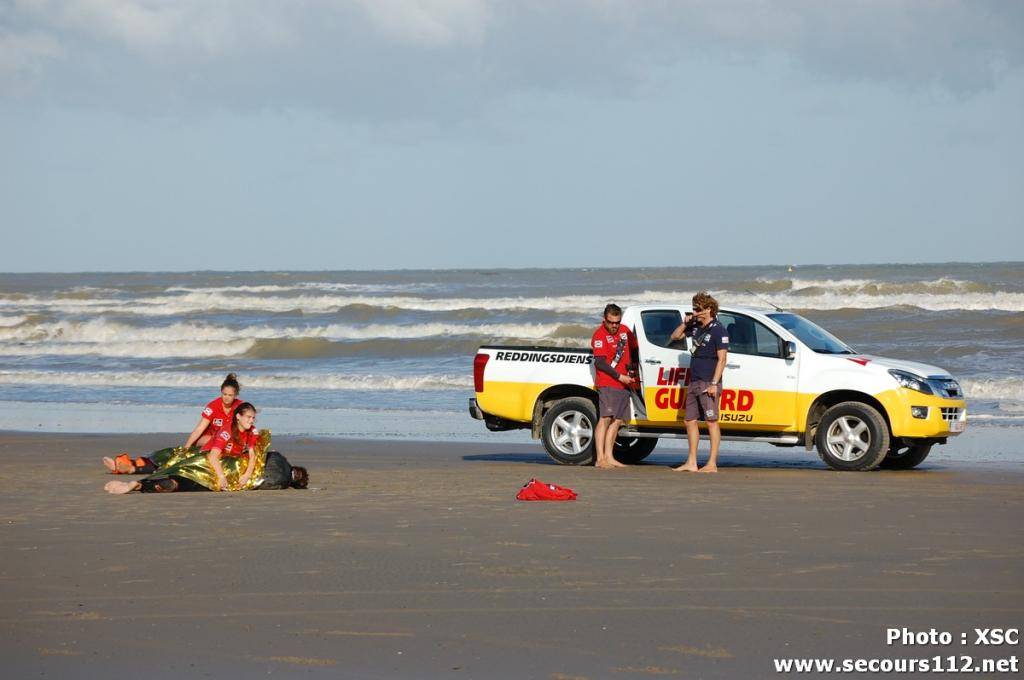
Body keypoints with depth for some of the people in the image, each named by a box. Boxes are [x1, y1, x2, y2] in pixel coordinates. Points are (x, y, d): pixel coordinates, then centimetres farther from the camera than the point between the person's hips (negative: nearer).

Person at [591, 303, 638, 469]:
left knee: (617, 420, 9)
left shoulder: (624, 331, 12)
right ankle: (600, 458, -19)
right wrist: (619, 376, -15)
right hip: (607, 384, -8)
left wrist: (633, 366, 12)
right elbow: (600, 363, -14)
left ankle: (609, 457, 14)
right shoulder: (600, 335, -9)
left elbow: (634, 349, 27)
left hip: (623, 384, 8)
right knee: (605, 418, -14)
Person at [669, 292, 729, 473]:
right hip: (694, 382, 9)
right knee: (690, 421, 10)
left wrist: (714, 384, -20)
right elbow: (674, 337, 25)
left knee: (711, 422, -6)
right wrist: (685, 323, 6)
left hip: (708, 384, -9)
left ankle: (712, 464, -5)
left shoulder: (718, 330, -10)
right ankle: (691, 463, 16)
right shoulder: (696, 327, 14)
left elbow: (722, 358, -14)